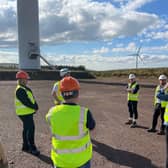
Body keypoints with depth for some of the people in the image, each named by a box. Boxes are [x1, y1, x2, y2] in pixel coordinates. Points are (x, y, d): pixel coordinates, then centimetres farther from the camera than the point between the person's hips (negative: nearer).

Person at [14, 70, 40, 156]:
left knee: (26, 129, 17)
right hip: (25, 113, -10)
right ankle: (32, 148, 3)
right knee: (31, 129, -6)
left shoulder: (25, 88, 13)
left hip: (28, 112, 10)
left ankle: (25, 146, 29)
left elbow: (32, 98, 10)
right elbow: (26, 102, -23)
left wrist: (35, 106, -3)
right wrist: (35, 107, -13)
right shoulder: (20, 90, -18)